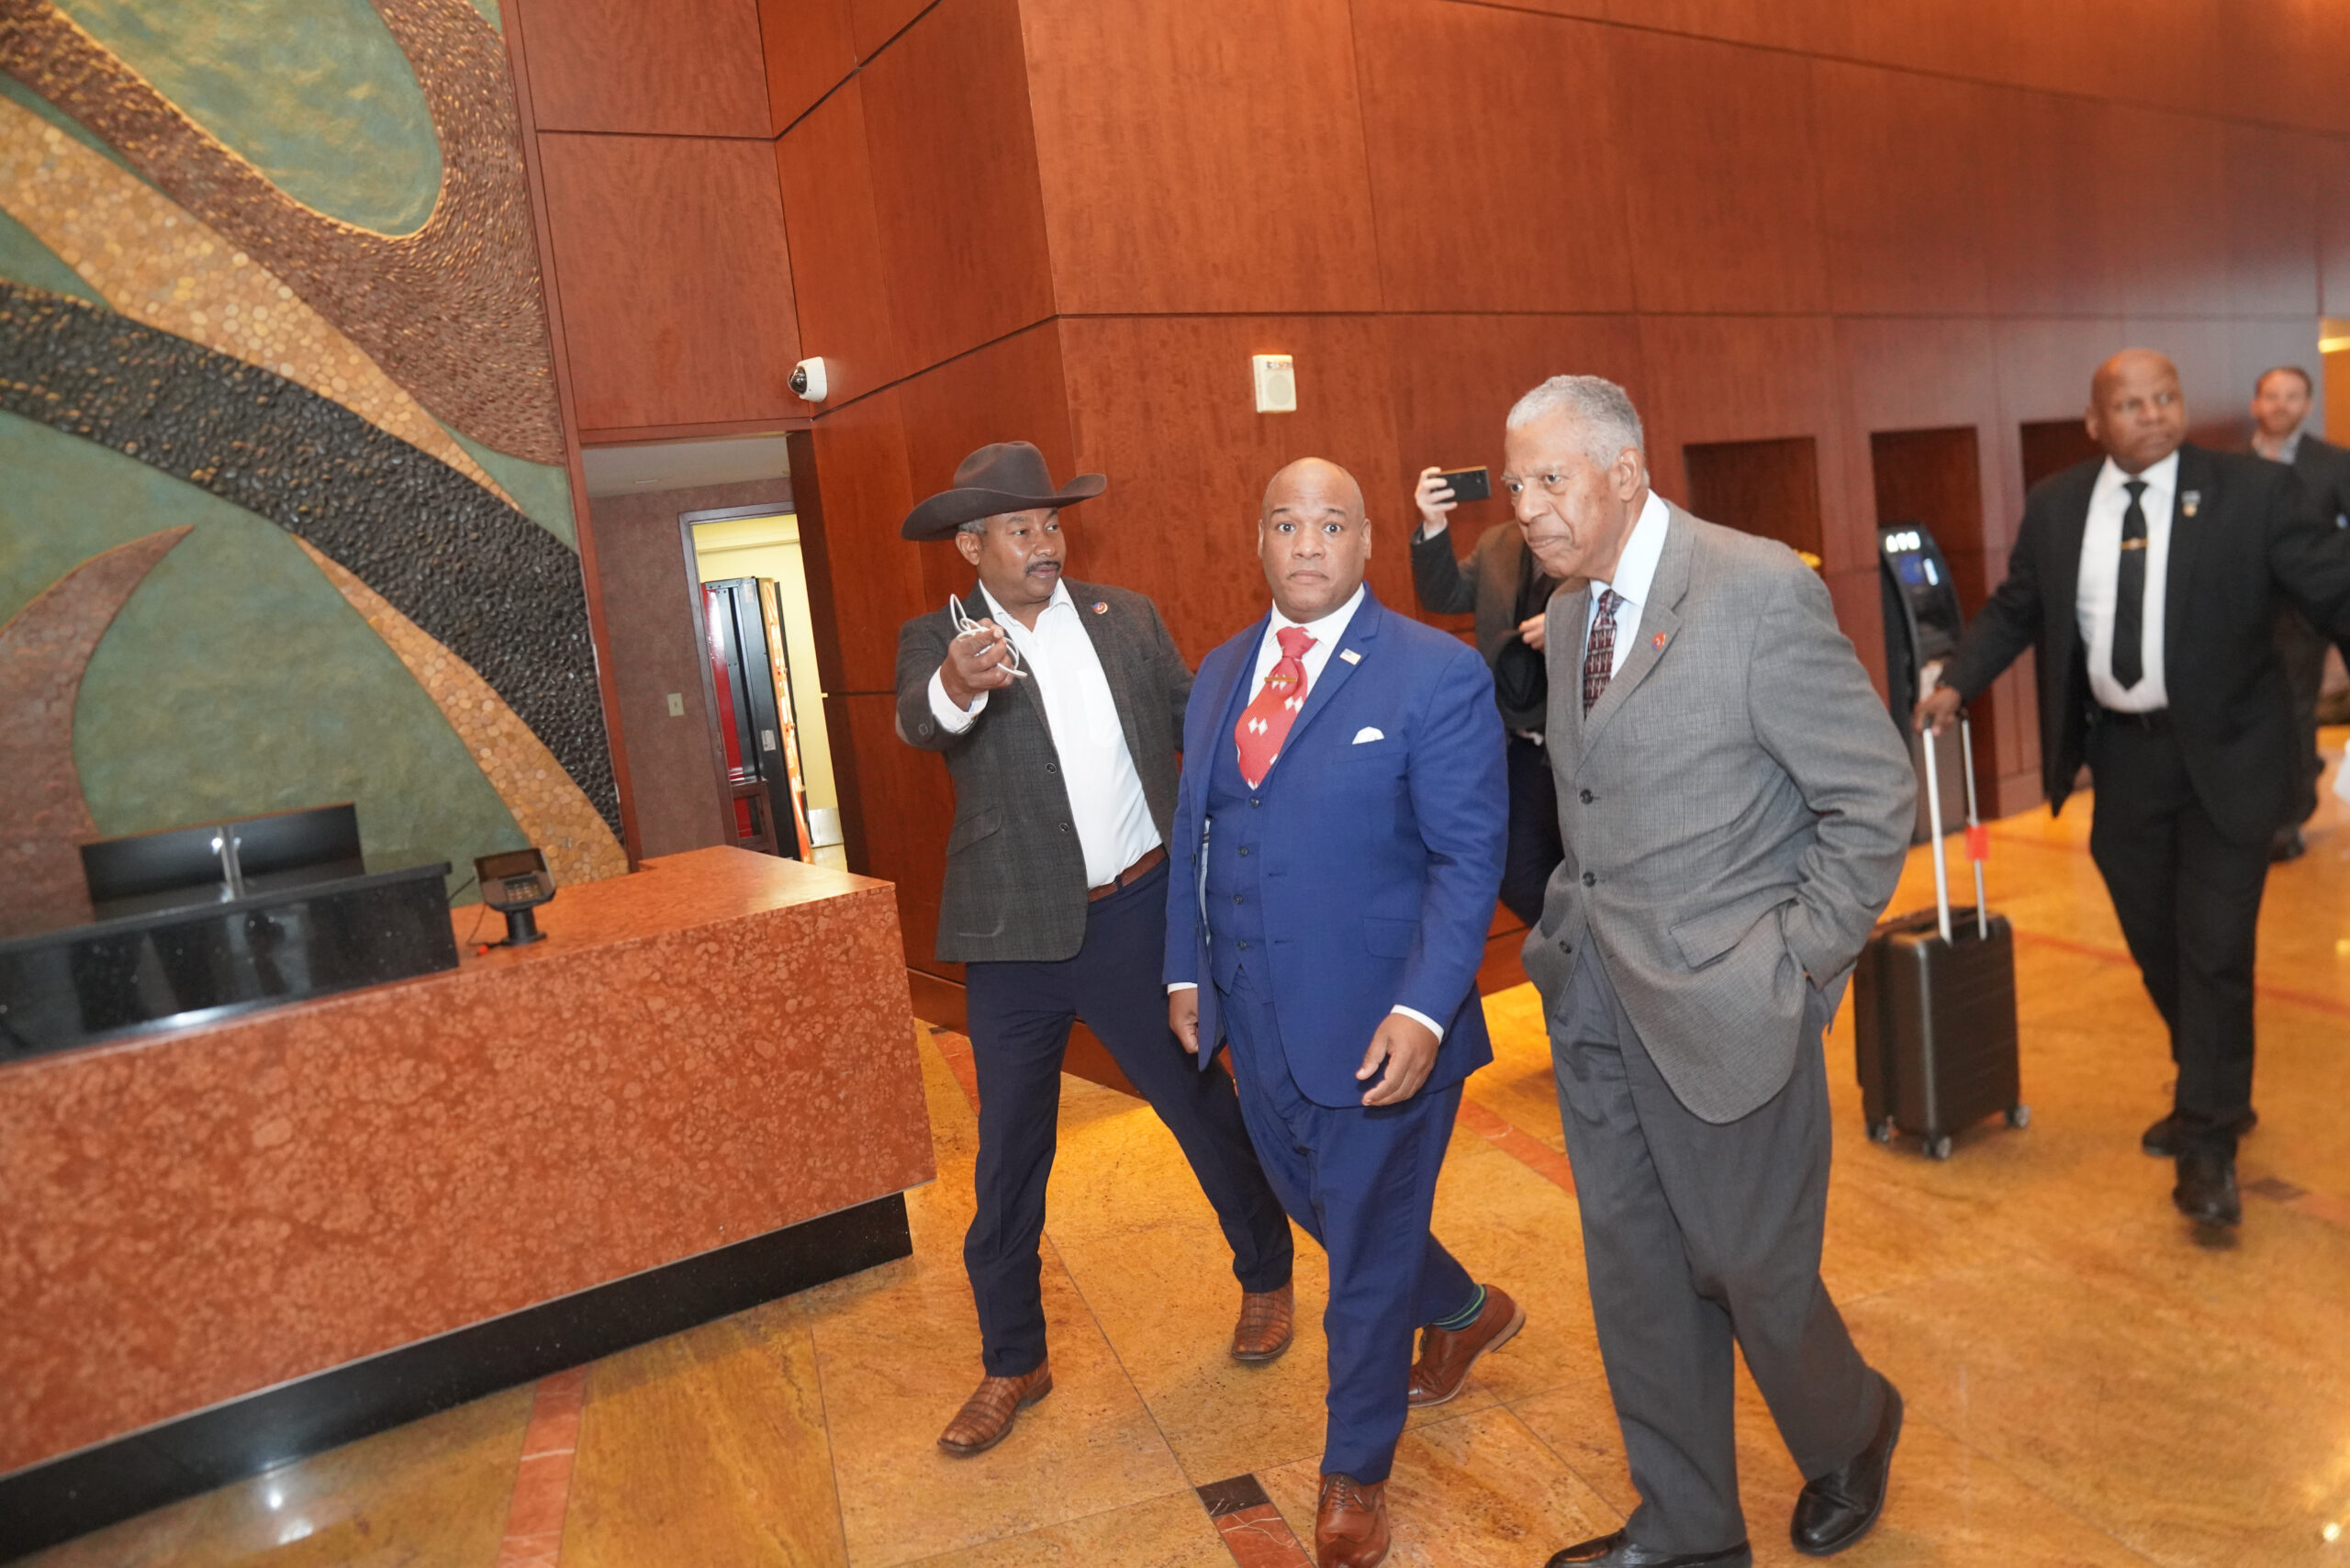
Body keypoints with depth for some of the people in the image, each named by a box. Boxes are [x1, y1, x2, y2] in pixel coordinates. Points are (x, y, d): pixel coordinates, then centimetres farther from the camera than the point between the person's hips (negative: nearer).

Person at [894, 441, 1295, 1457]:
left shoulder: (1127, 618, 4)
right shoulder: (937, 639, -3)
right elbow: (918, 723, -24)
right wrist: (956, 686, -48)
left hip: (1137, 915, 1)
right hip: (1016, 941, -1)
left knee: (1206, 1109, 15)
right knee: (1008, 1159, 10)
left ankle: (1265, 1277, 40)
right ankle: (1012, 1363, 29)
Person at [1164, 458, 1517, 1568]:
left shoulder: (1438, 675, -11)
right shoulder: (1220, 673, 8)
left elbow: (1468, 858, -15)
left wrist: (1421, 1011, -23)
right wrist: (1186, 971, 10)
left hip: (1381, 1030, -6)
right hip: (1257, 1022, 6)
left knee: (1368, 1247, 9)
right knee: (1319, 1212, 23)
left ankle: (1353, 1476, 35)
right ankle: (1466, 1311, 53)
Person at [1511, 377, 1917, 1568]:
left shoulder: (1760, 589, -14)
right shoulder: (1568, 612, 8)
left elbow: (1875, 798, -12)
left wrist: (1793, 964, -13)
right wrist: (1577, 932, 6)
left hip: (1720, 1003, -6)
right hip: (1595, 1002, 7)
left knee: (1750, 1269, 10)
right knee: (1633, 1275, 15)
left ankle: (1850, 1436, 43)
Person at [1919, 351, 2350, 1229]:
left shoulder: (2254, 492, -9)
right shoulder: (2054, 506, 1)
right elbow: (2014, 608, 11)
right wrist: (1958, 680, 1)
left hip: (2225, 755, -4)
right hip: (2121, 754, 4)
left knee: (2214, 949, -3)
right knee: (2154, 944, 15)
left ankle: (2208, 1145, 11)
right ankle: (2214, 1097, 37)